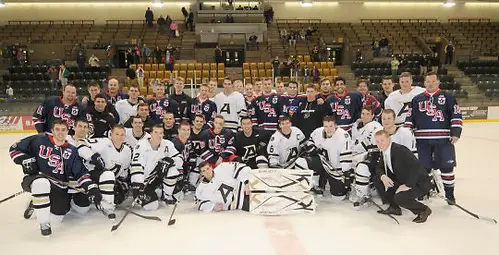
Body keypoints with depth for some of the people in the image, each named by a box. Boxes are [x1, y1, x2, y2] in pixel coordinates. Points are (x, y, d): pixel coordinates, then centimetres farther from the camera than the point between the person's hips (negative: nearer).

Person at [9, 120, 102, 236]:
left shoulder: (72, 151, 6)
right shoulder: (38, 141, 0)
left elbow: (81, 173, 1)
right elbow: (15, 149, 8)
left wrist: (92, 188, -13)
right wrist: (26, 160, -10)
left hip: (59, 186, 3)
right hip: (36, 179, -3)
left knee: (55, 219, -5)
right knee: (41, 183, -40)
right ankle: (44, 223, -22)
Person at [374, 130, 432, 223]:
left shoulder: (399, 150, -25)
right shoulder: (385, 152, 1)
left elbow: (416, 166, -33)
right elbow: (379, 168, 8)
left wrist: (407, 185, -31)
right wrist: (383, 177, -15)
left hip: (419, 183, -9)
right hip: (402, 181, 9)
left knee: (399, 197, -31)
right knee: (378, 180, 1)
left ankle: (423, 210, -2)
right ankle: (394, 207, 13)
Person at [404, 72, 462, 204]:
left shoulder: (447, 97, 5)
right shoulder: (417, 99, 10)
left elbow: (456, 115, 2)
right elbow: (410, 118, 9)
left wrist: (456, 133, -7)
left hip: (443, 139, -1)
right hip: (422, 139, 1)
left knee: (447, 166, 2)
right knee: (424, 167, 7)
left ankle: (449, 193, 17)